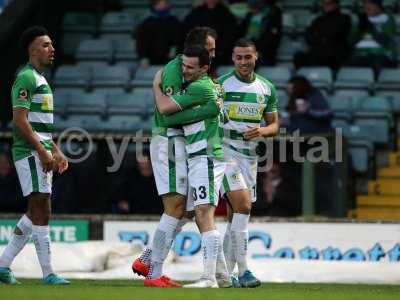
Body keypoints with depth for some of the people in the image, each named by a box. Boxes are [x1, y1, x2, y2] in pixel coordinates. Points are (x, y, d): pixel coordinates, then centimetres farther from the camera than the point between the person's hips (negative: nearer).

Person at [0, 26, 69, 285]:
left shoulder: (41, 79, 20)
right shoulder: (26, 78, -11)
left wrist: (56, 152, 19)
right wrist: (43, 152, -20)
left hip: (41, 154, 10)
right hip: (30, 153, -10)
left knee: (36, 213, 11)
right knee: (41, 212, -9)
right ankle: (48, 273, -8)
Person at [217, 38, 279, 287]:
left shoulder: (267, 88, 9)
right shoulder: (221, 85, -6)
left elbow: (274, 125, 14)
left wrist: (262, 131, -8)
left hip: (250, 155, 5)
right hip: (225, 151, -5)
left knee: (237, 213, 7)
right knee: (242, 205, -18)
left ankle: (225, 272, 14)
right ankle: (243, 270, -17)